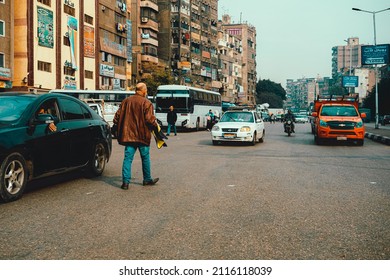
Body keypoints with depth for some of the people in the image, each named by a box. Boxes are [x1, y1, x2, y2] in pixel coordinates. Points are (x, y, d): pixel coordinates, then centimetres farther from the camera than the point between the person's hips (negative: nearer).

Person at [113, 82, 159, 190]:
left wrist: (117, 124, 22)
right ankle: (147, 179, 23)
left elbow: (118, 115, 8)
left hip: (128, 134, 4)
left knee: (128, 158, 3)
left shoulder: (126, 101, 6)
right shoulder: (146, 103, -10)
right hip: (142, 135, -4)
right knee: (145, 158, 12)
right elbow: (150, 119, -15)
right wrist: (156, 125, 3)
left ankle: (125, 181, -3)